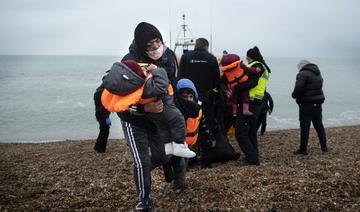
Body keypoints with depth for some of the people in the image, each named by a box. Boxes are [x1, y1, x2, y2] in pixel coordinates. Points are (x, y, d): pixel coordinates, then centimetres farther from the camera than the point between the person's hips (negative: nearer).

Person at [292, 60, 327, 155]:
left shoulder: (303, 74, -14)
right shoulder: (318, 74, 14)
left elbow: (298, 88, -24)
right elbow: (318, 87, 15)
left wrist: (294, 95, -4)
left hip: (307, 105, -8)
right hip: (318, 104, 8)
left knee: (304, 127, 0)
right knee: (319, 125, 18)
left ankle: (303, 149, 6)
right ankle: (324, 147, 25)